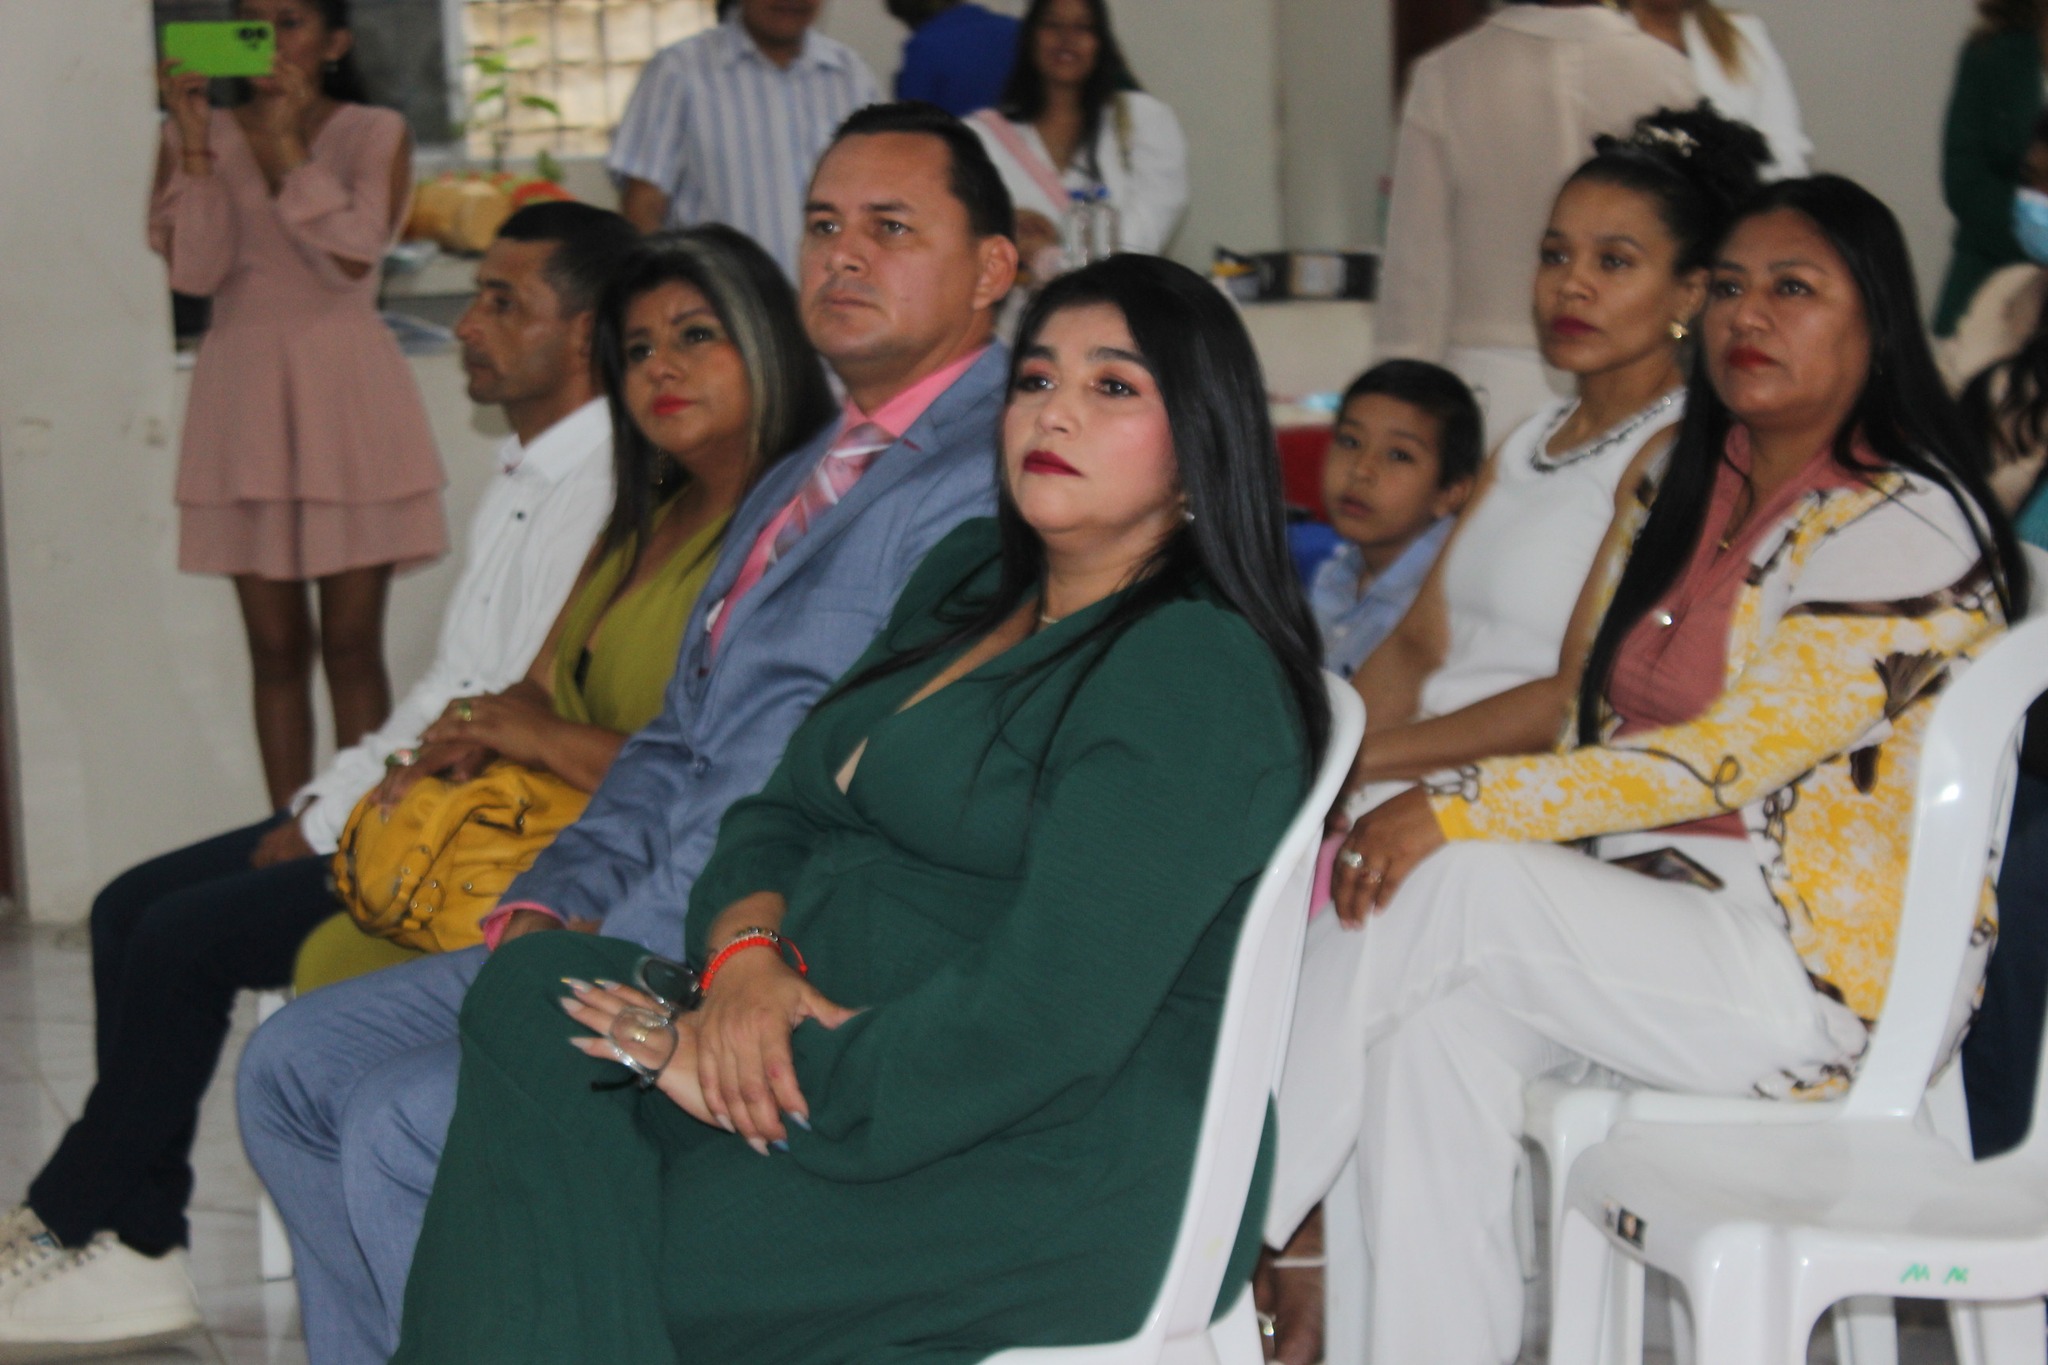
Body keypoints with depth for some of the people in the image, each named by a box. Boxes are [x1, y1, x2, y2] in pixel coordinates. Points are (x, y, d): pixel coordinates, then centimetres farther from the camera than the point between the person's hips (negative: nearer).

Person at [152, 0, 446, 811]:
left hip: (347, 391, -2)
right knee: (275, 645, 4)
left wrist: (288, 143, -12)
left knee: (352, 642, -2)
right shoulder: (199, 137, 9)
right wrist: (194, 140, -9)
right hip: (243, 388, 2)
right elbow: (193, 270, -6)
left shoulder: (373, 136, 4)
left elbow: (352, 258, -12)